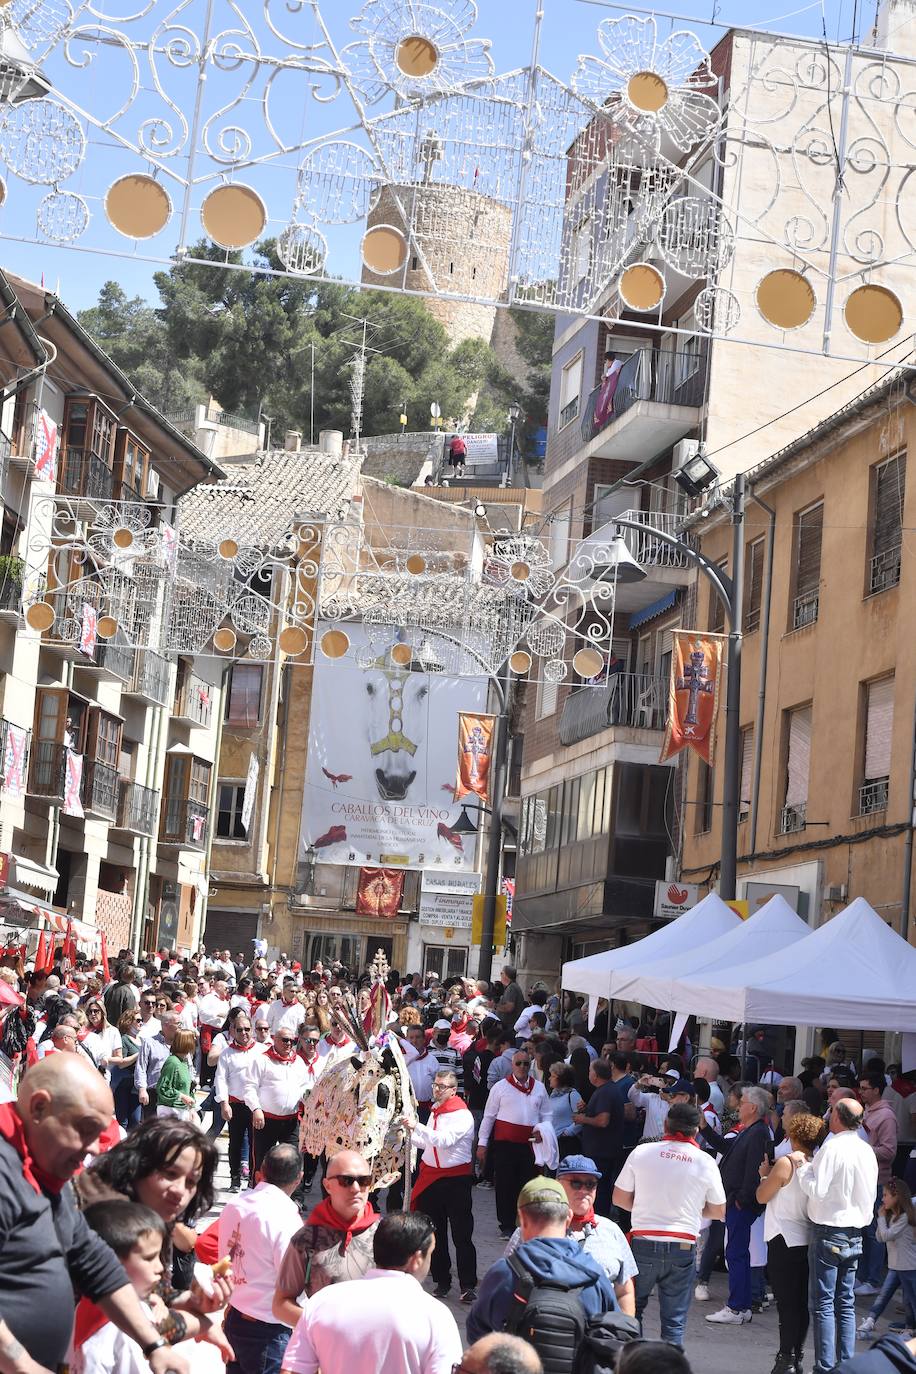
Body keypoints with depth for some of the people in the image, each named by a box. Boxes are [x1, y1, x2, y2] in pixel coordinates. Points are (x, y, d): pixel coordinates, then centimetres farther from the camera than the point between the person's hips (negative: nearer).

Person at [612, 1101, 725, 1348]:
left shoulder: (641, 1152, -1)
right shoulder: (705, 1162, 0)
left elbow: (619, 1199, 4)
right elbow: (719, 1212, 8)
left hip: (643, 1243, 0)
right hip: (683, 1247, 0)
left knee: (632, 1310, 14)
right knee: (674, 1321, 6)